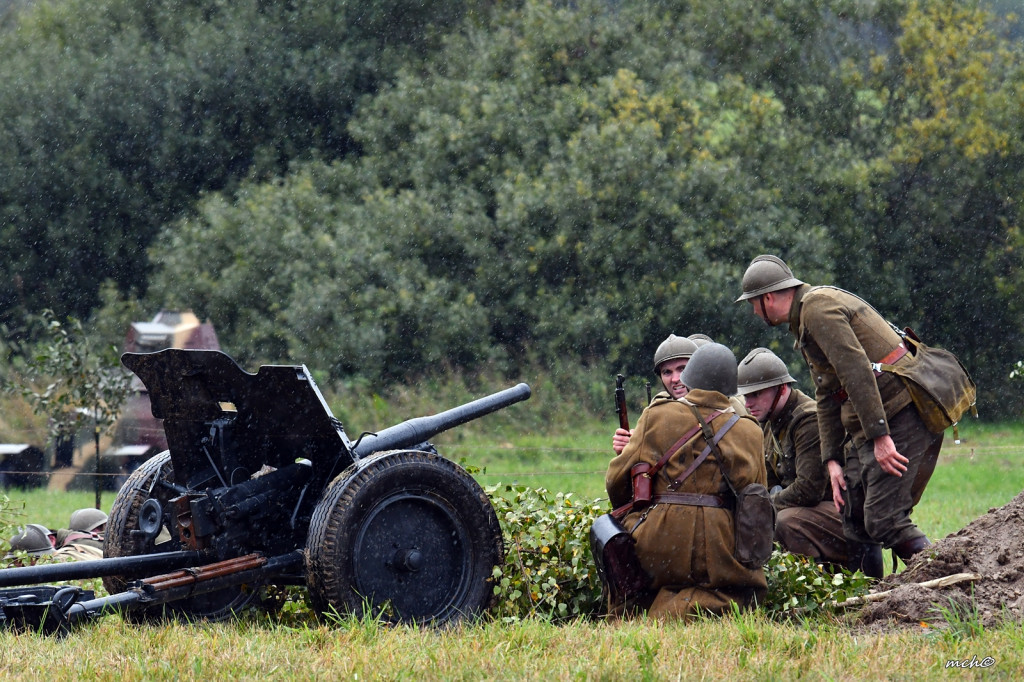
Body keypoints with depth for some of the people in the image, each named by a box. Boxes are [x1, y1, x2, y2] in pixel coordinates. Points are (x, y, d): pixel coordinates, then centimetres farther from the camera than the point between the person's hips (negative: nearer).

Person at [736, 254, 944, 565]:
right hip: (868, 426, 10)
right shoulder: (804, 321, 22)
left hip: (900, 417, -10)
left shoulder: (818, 306, -11)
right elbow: (827, 398, 22)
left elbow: (856, 371, -21)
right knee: (854, 522, 8)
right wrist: (832, 460, 13)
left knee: (883, 521, -16)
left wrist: (879, 436, -24)